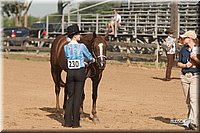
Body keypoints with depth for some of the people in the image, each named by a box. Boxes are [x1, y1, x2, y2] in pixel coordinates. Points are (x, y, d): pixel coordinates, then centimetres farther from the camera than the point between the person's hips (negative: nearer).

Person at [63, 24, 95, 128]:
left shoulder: (66, 47, 1)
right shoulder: (81, 46, -9)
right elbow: (90, 57, 5)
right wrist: (92, 60, 31)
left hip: (70, 72, 3)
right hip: (80, 72, -3)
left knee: (70, 96, 12)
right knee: (78, 96, 2)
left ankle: (67, 121, 9)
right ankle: (75, 122, 3)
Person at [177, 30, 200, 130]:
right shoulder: (183, 49, 11)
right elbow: (179, 63, 15)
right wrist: (186, 65, -4)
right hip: (185, 77, 5)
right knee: (188, 100, 9)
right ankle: (191, 117, 21)